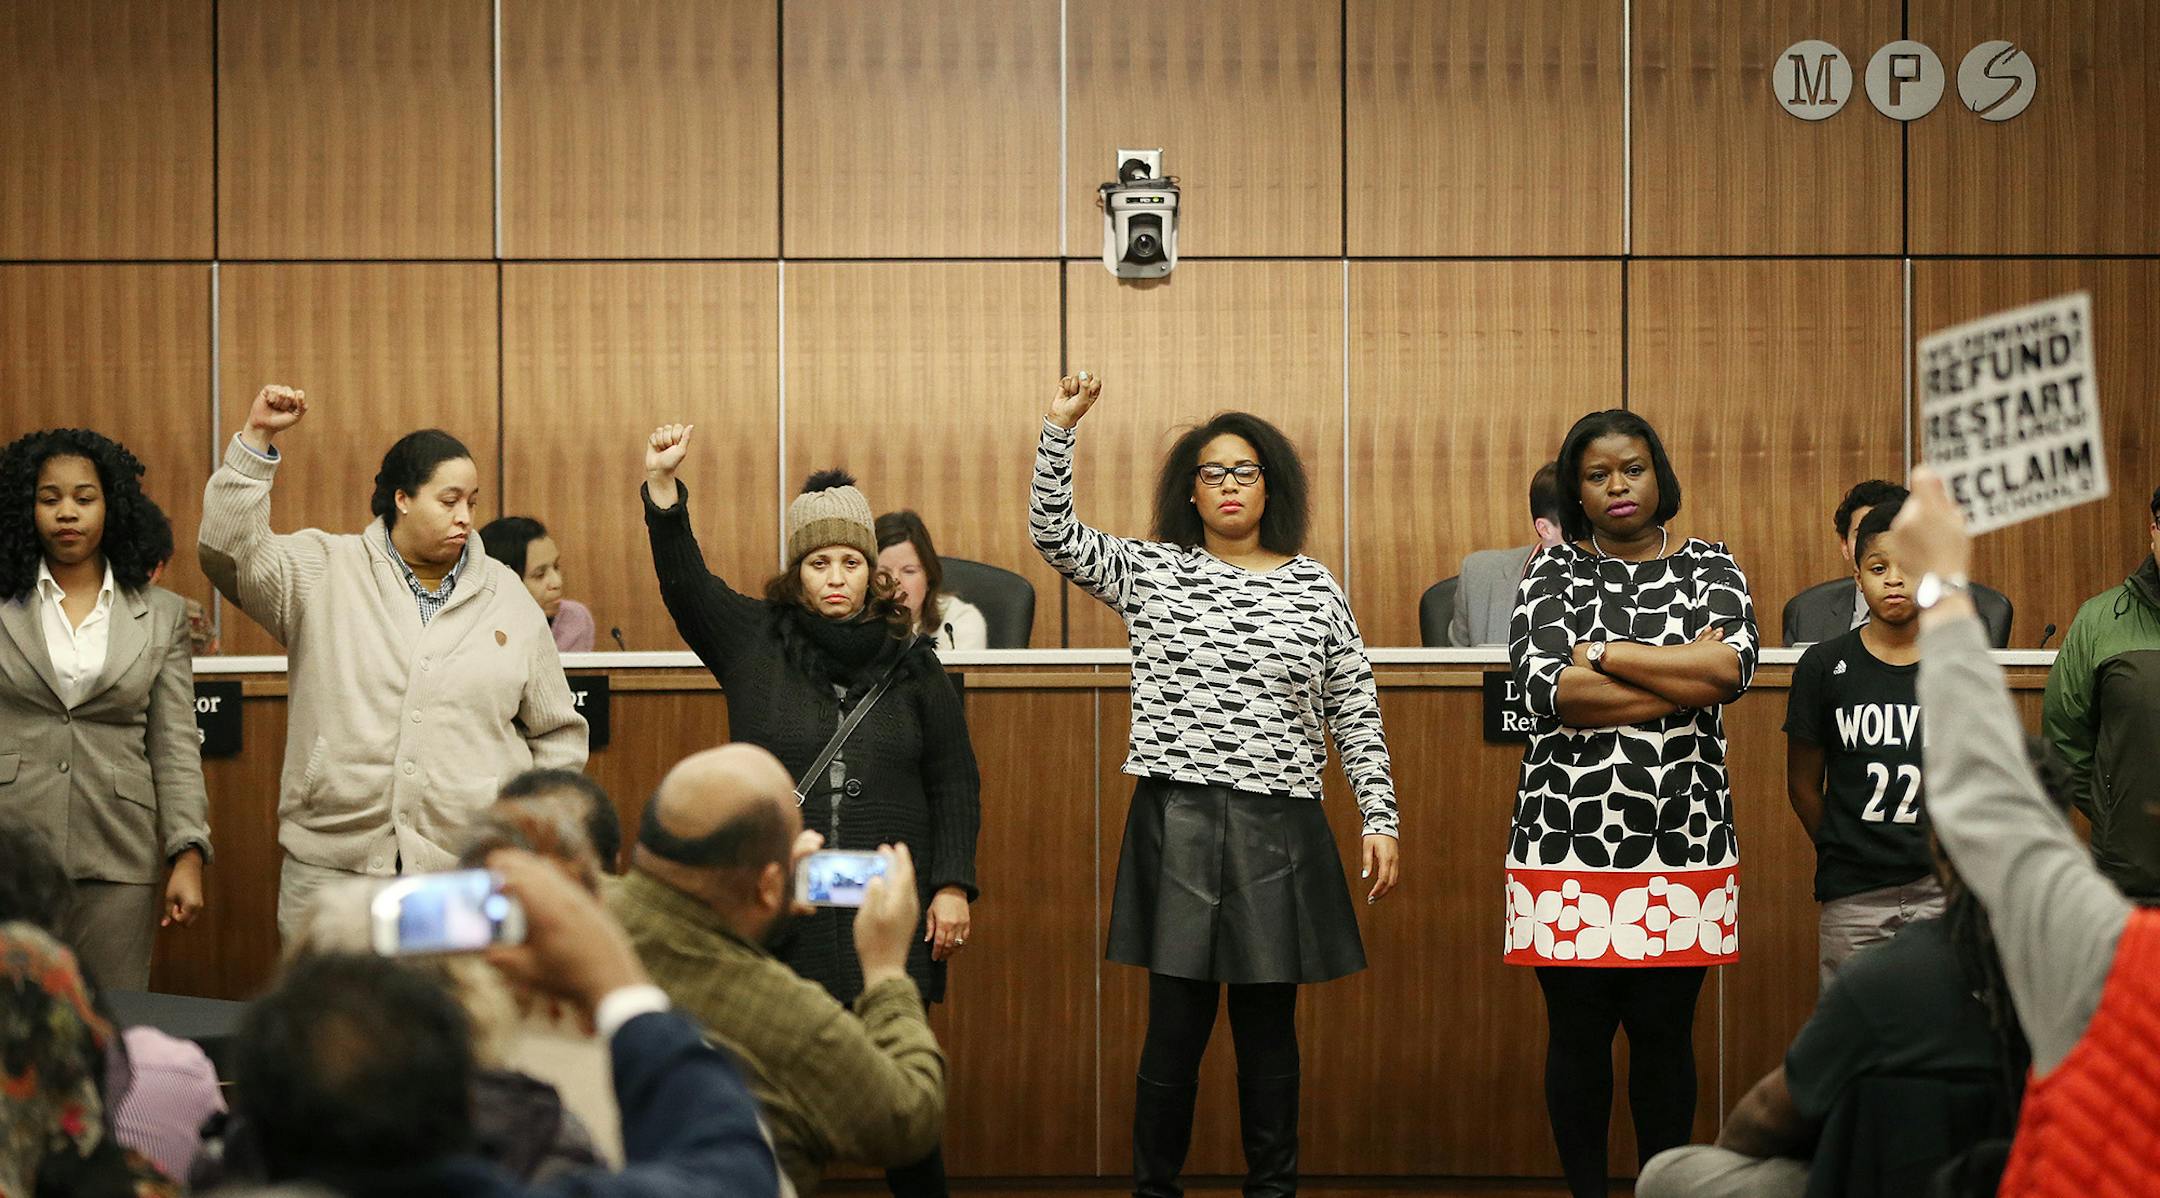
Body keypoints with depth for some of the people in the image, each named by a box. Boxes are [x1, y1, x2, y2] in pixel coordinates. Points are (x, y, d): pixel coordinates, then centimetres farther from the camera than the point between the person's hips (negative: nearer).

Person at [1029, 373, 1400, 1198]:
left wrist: (1379, 819, 4)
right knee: (1175, 1022, 0)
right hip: (1177, 824, -1)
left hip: (1280, 831, 1)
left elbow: (1356, 715, 9)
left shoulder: (1313, 588, 8)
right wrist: (1060, 429, -13)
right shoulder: (1151, 571, 7)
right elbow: (1055, 535, -4)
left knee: (1268, 1023, 7)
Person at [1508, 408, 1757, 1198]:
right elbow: (1543, 688, -12)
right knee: (1578, 1035, 4)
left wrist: (1601, 654, -12)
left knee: (1664, 1034, 4)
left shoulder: (1709, 567, 8)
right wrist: (1684, 679, -12)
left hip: (1683, 842, 1)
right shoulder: (1554, 571, 5)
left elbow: (1734, 665, -12)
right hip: (1570, 842, 0)